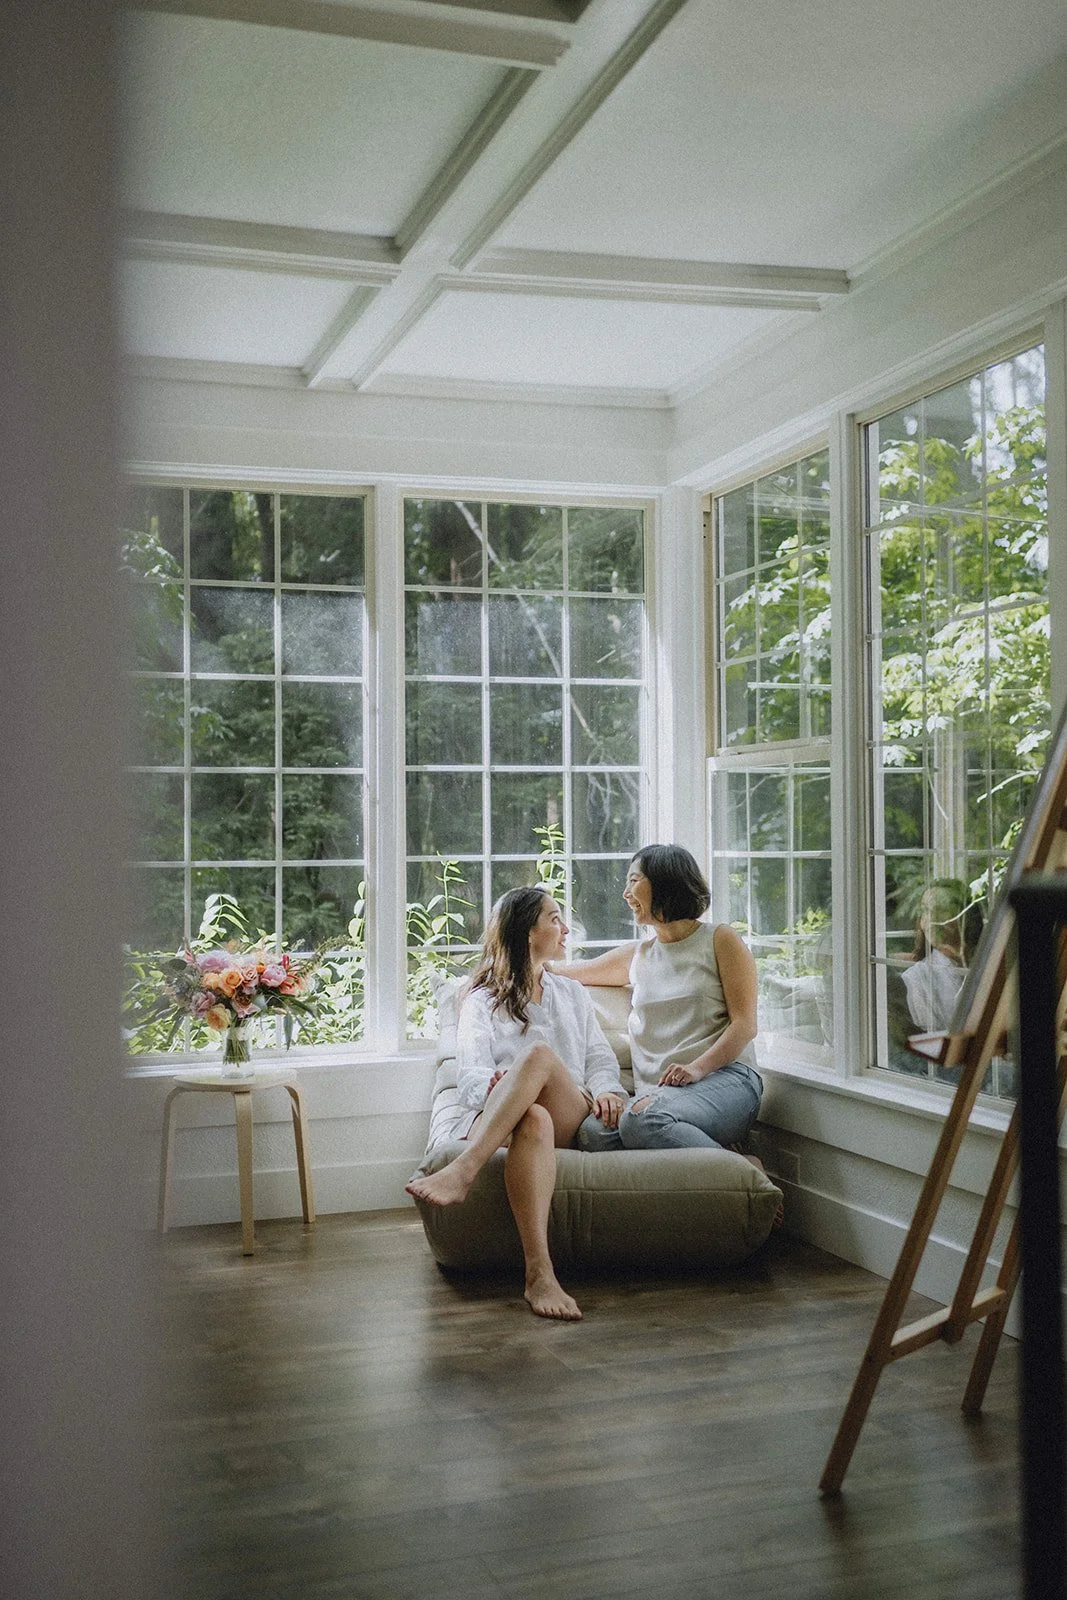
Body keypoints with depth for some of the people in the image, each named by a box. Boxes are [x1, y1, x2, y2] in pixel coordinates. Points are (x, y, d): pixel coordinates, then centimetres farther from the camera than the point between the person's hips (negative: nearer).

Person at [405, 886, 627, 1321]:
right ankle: (539, 1273, -56)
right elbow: (469, 1074, 4)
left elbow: (601, 1057, 22)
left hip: (572, 1121, 2)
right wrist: (502, 1084, -22)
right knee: (534, 1120, -41)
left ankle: (462, 1172, -49)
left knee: (541, 1054, -33)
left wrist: (606, 1090, -4)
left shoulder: (571, 995, 34)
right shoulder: (482, 1001, 20)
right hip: (495, 1117, -2)